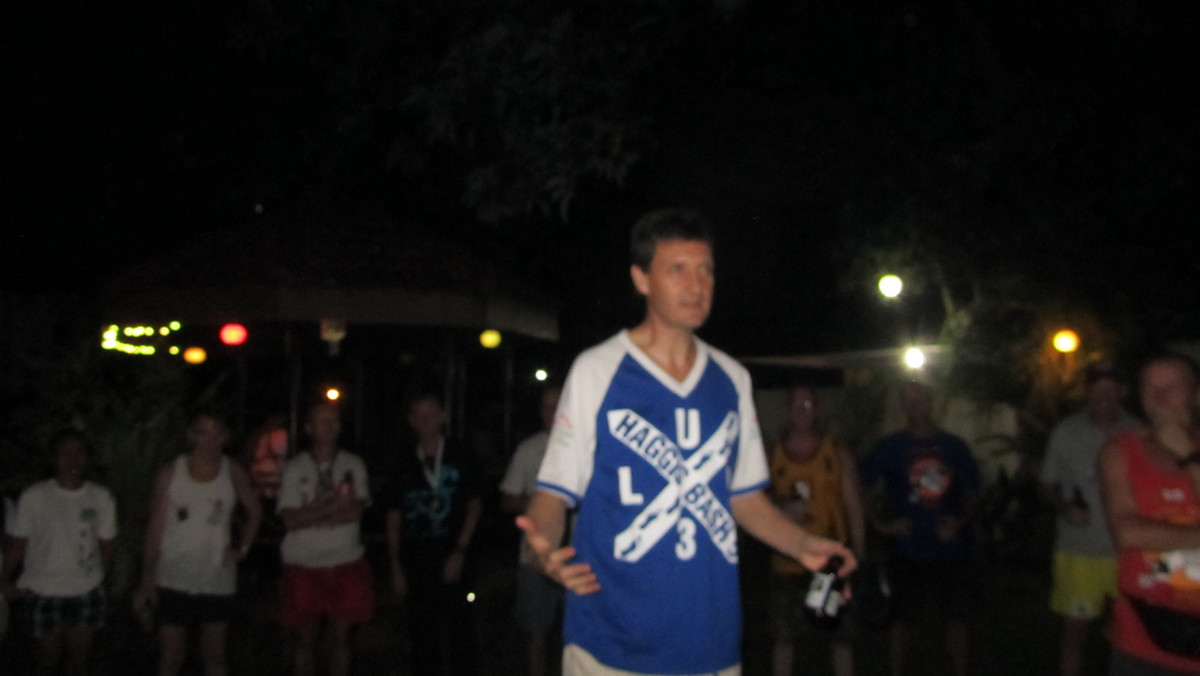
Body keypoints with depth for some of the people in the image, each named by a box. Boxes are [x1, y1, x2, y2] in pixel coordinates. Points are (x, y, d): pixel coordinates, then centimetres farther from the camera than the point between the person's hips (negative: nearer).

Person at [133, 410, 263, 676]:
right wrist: (147, 580, -7)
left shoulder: (233, 474, 0)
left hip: (218, 581, 1)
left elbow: (254, 512, 15)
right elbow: (155, 528, -2)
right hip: (174, 581, -1)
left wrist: (242, 548, 2)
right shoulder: (170, 474, -3)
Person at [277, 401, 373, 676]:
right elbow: (290, 519, -7)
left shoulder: (354, 465, 6)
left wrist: (312, 515, -11)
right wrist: (334, 506, -14)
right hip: (303, 564, -1)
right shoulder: (293, 468, 3)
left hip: (345, 563, 1)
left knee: (340, 636, 5)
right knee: (305, 638, 4)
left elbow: (356, 511, -6)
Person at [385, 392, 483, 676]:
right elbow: (393, 517, 11)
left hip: (451, 559, -2)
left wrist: (459, 551, -4)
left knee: (459, 630, -4)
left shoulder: (458, 458, 4)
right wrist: (395, 566, 5)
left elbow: (474, 506, 5)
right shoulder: (405, 464, 9)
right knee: (422, 635, 5)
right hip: (416, 562, 2)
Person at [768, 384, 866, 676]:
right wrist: (781, 511, -11)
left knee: (841, 637, 5)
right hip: (788, 562, 1)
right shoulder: (772, 455, 4)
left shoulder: (838, 454, 3)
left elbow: (854, 508, 2)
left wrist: (859, 559, -3)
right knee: (784, 638, 8)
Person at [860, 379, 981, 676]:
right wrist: (881, 524, -8)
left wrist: (961, 521, -4)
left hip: (952, 549, 2)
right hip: (908, 550, -2)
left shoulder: (954, 446, 7)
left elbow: (972, 493, 13)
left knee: (957, 616, 10)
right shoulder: (889, 447, 0)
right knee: (901, 618, 4)